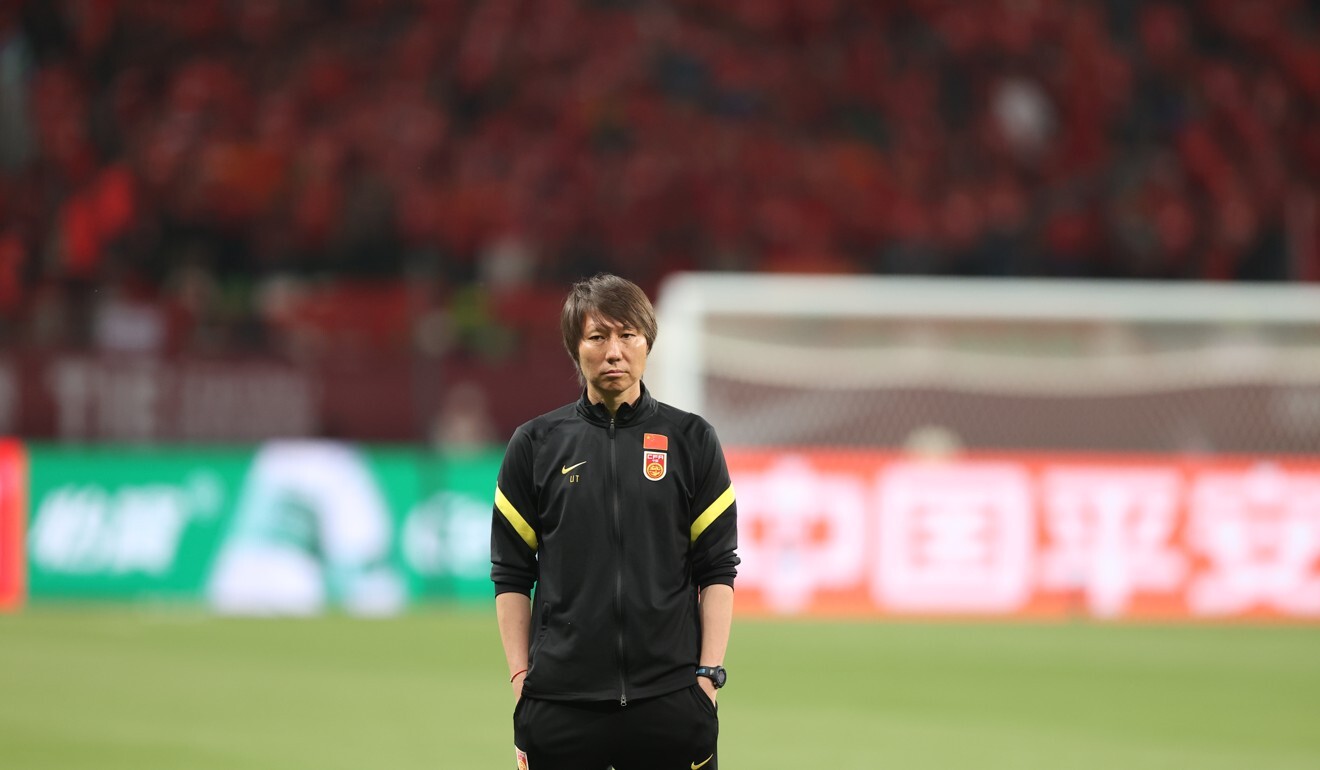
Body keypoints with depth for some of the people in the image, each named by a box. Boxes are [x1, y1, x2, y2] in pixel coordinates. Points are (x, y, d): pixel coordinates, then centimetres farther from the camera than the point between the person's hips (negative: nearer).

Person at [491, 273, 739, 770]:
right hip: (560, 704, 0)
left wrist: (709, 673, -4)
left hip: (670, 698, 0)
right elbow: (511, 575, 8)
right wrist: (520, 676, 0)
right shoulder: (536, 445, 7)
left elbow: (717, 571, 5)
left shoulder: (691, 440, 6)